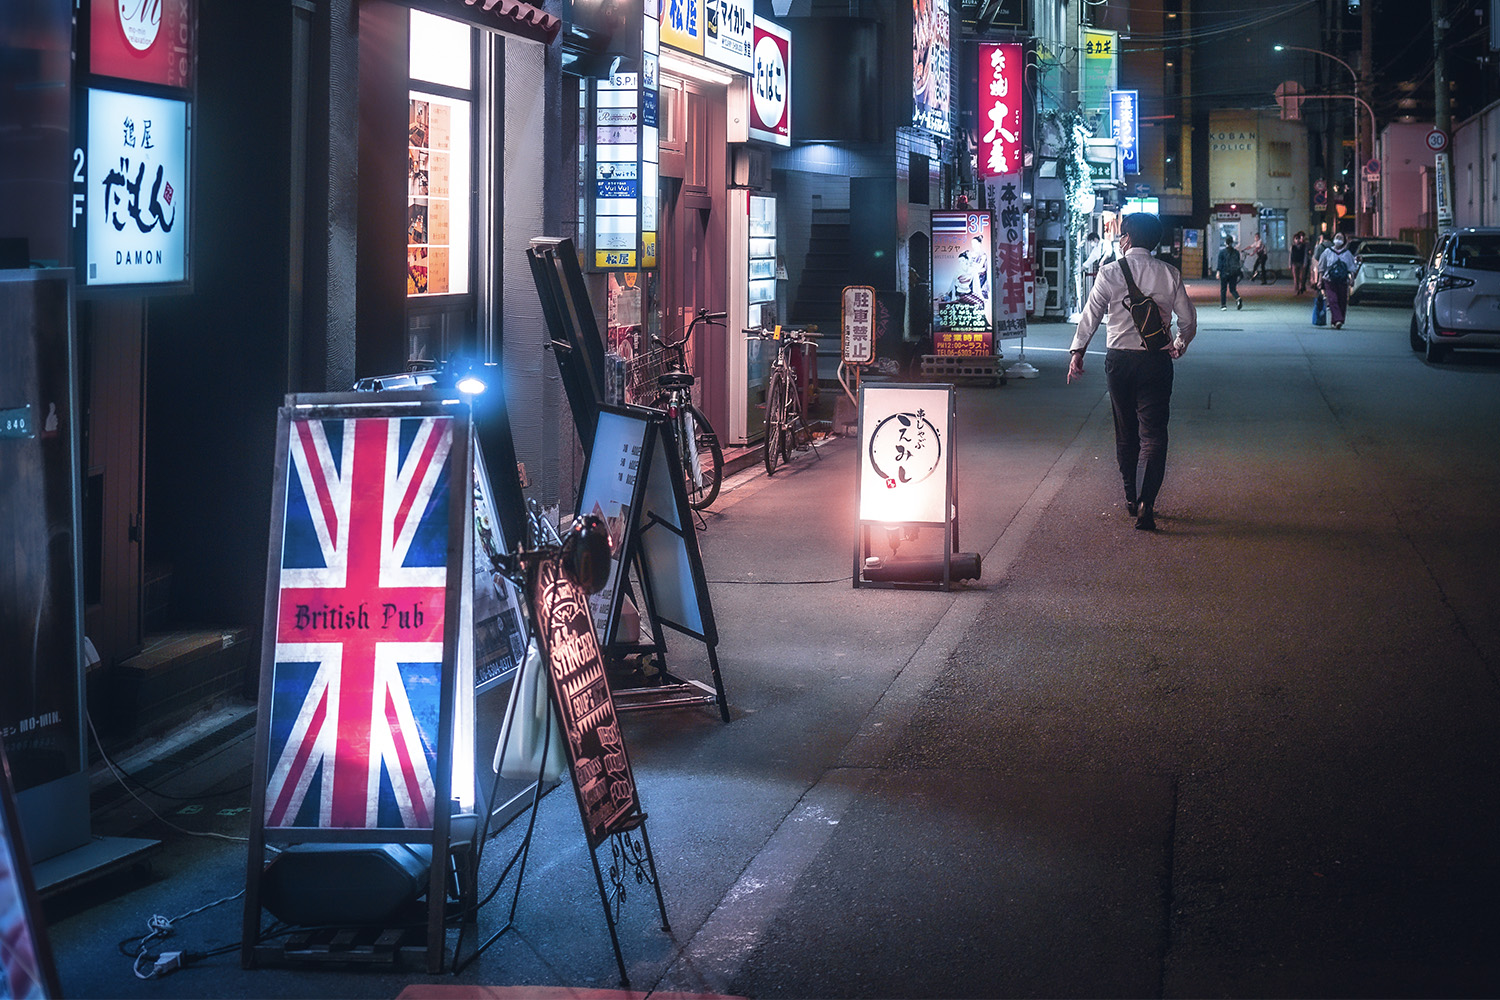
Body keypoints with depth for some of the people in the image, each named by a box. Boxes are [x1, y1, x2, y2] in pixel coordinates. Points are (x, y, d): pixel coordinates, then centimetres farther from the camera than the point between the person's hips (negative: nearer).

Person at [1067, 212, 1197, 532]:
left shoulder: (1110, 272, -4)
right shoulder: (1169, 274, 0)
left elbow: (1091, 315, -2)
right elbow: (1188, 319, 5)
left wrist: (1077, 352, 8)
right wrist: (1179, 345, 24)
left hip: (1119, 359, 0)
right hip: (1156, 360, 0)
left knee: (1125, 433, 15)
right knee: (1153, 433, -1)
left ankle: (1131, 498, 24)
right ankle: (1146, 504, -15)